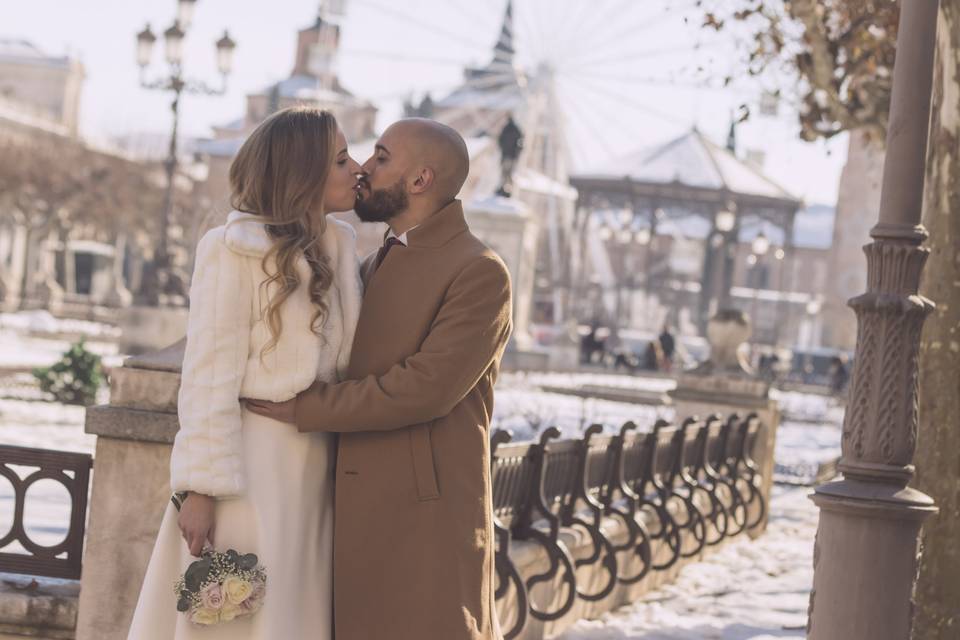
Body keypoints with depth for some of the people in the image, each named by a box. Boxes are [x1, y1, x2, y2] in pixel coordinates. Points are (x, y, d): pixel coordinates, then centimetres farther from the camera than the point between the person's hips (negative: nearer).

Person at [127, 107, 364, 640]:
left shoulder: (338, 250, 10)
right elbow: (208, 376, -12)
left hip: (312, 474, 6)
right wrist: (200, 487, -16)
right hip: (249, 462, -6)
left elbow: (346, 365, 11)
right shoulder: (234, 251, -9)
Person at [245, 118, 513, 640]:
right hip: (361, 511, 8)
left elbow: (428, 387, -19)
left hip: (427, 515, -8)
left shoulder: (479, 273, -8)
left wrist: (303, 409, -13)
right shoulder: (372, 267, 19)